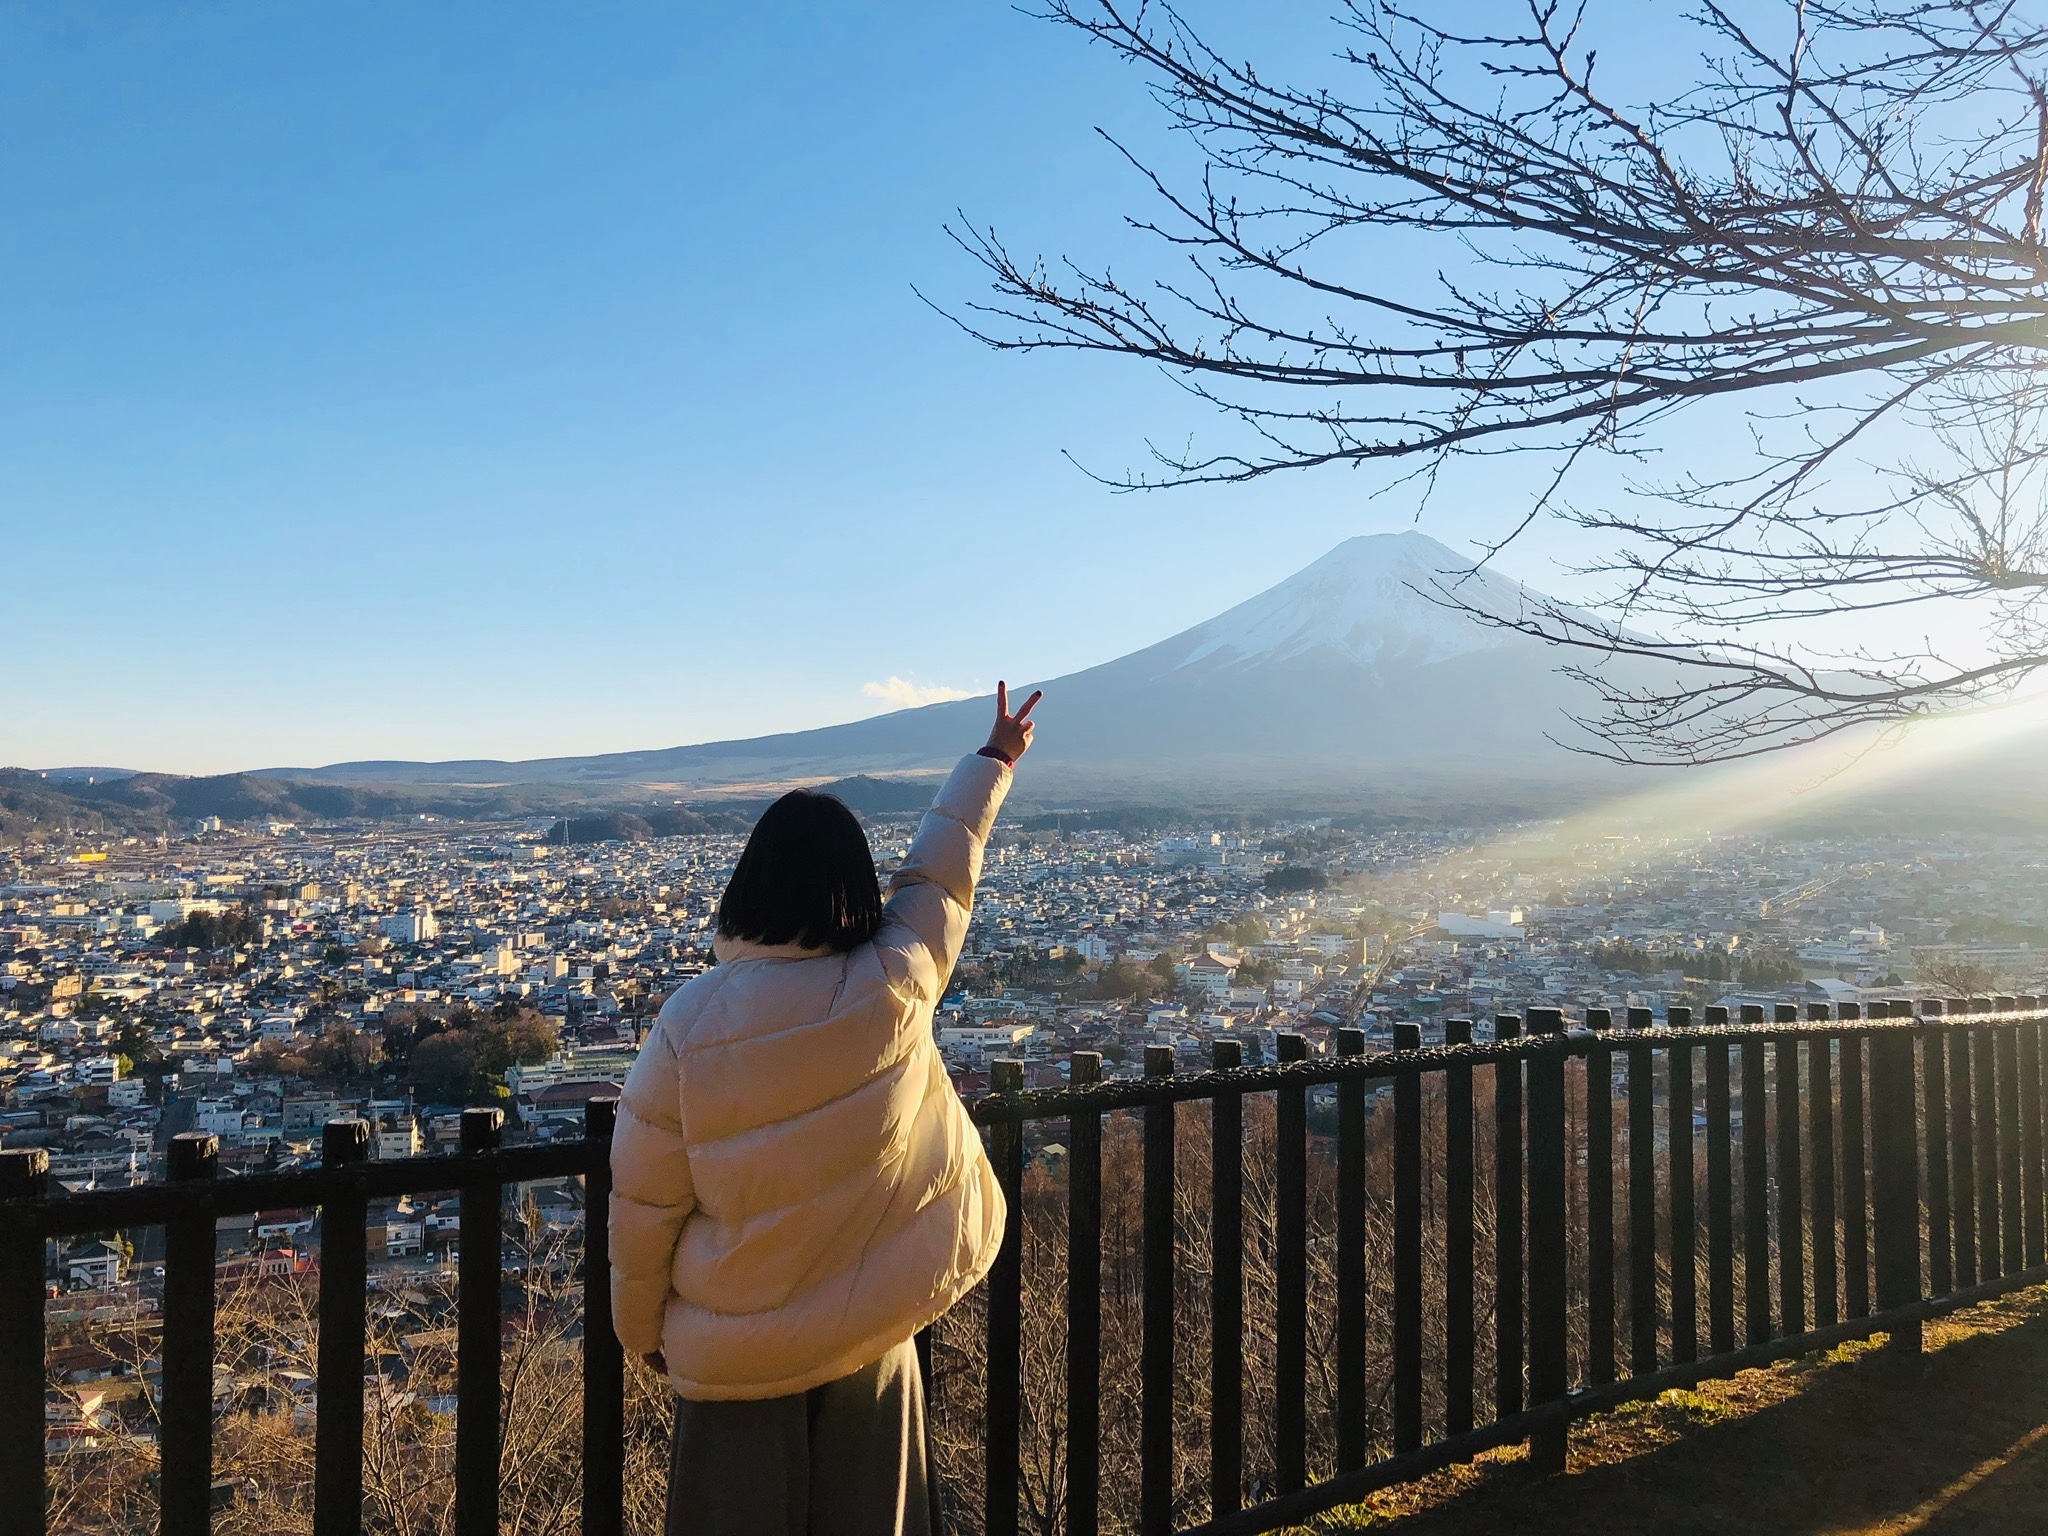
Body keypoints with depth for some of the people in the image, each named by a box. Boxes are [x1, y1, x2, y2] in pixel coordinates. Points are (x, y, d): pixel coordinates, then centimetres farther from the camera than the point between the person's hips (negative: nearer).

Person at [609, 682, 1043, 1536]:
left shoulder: (692, 1022, -18)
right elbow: (942, 870, 2)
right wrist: (996, 761, 19)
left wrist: (641, 1328, 10)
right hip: (869, 1338, 1)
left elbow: (643, 1200, -8)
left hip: (734, 1353, -1)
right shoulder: (898, 990, -16)